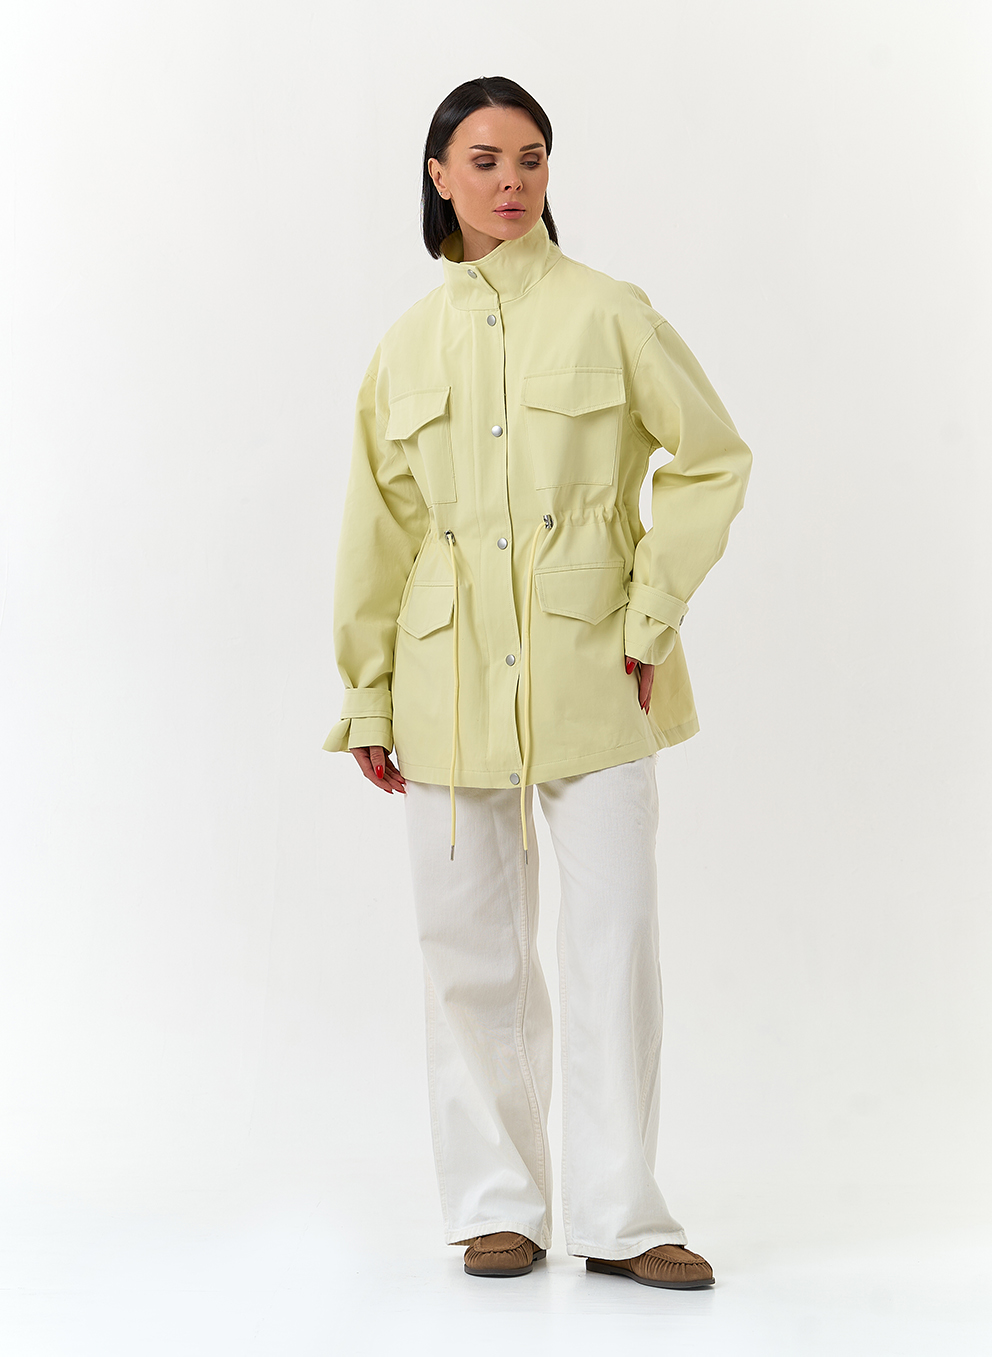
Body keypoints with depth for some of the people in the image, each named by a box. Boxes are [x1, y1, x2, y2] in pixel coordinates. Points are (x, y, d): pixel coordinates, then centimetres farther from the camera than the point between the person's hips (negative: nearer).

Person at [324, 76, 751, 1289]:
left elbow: (712, 460, 3)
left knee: (614, 939, -3)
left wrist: (653, 616, -5)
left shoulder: (607, 314, 0)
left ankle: (617, 1216, 7)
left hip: (589, 674, -2)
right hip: (451, 678, 2)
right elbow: (377, 532, 13)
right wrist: (368, 700, 10)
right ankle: (496, 1205, 18)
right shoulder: (408, 347, 9)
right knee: (472, 951, 6)